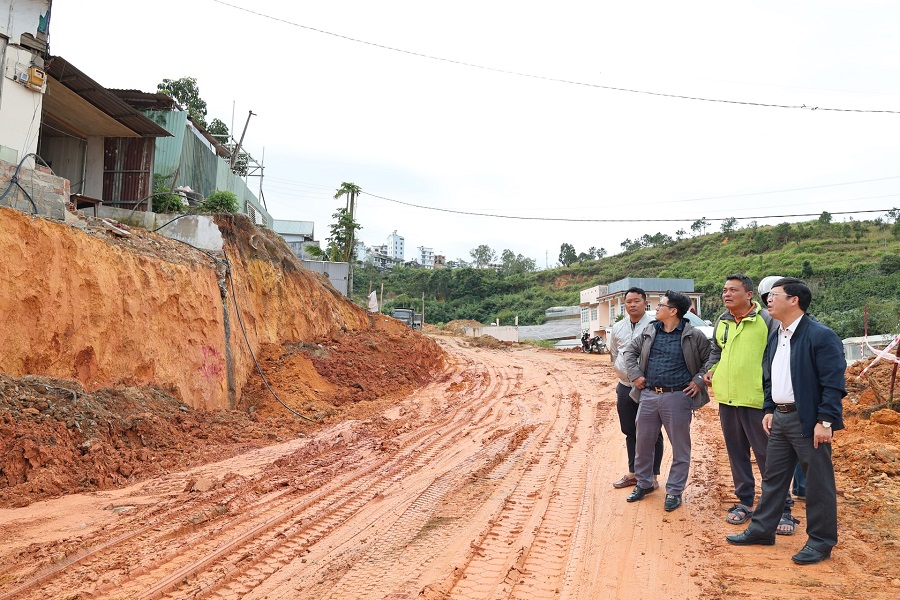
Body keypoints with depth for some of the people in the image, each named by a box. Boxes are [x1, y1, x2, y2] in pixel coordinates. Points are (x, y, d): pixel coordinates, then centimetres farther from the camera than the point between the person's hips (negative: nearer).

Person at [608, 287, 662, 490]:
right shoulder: (617, 328, 8)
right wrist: (622, 371, 11)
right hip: (625, 387, 6)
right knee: (630, 432, 14)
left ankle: (652, 476, 14)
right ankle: (633, 473, 26)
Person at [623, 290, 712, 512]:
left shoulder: (694, 336, -5)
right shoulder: (649, 331, 7)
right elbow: (630, 352, 17)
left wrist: (698, 380, -8)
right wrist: (635, 374, 6)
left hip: (678, 397, -4)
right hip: (648, 395, 4)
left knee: (680, 448, 6)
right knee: (643, 443, 13)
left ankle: (674, 491, 21)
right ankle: (643, 483, 31)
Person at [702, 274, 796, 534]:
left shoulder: (766, 320, -8)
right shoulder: (721, 321, 10)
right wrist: (710, 370, 10)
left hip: (757, 399, -6)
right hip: (727, 398, 6)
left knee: (767, 454, -1)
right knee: (737, 453, 14)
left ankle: (782, 509, 11)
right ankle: (744, 502, 28)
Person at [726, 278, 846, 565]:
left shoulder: (821, 336, -14)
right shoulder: (775, 336, 12)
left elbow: (834, 384, -17)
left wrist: (825, 421, -19)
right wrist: (769, 410, 12)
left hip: (808, 420, -8)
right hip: (780, 418, 8)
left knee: (818, 482, 4)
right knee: (773, 477, 15)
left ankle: (821, 541, 17)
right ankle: (762, 529, 26)